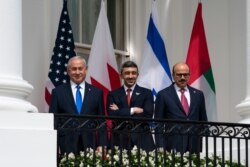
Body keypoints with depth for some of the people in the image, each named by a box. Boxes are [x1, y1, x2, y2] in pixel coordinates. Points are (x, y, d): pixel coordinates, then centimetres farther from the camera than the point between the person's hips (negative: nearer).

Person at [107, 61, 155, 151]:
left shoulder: (146, 93, 9)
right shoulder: (113, 94, 11)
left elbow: (148, 115, -5)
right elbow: (112, 115, -4)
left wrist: (121, 113, -6)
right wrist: (133, 110, -10)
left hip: (142, 140, 0)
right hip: (120, 140, 0)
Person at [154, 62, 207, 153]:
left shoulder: (198, 94, 13)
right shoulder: (163, 95, 3)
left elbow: (203, 121, 16)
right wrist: (161, 148, -6)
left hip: (194, 146, 3)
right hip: (173, 146, -3)